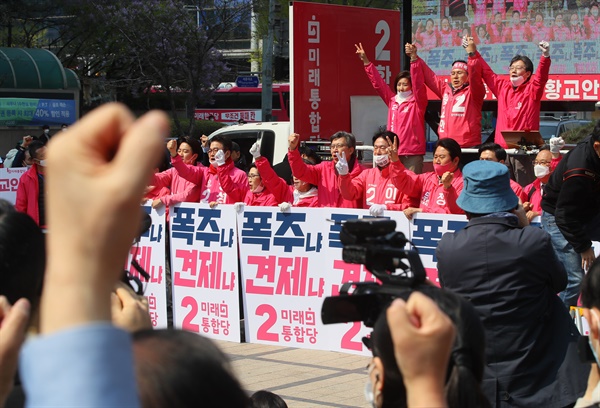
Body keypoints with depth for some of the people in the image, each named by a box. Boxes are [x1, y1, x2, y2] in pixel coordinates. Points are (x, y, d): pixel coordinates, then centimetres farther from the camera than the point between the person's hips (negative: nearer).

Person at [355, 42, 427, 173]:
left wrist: (413, 59, -26)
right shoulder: (392, 101, 12)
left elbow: (418, 83, -14)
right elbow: (378, 83, 12)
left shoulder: (417, 102, 0)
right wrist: (365, 61, 7)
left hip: (413, 153, -5)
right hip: (393, 153, 5)